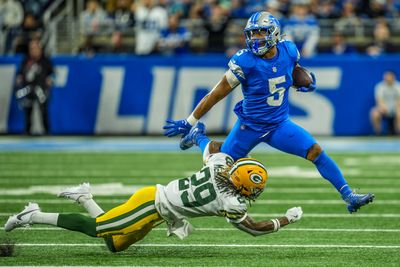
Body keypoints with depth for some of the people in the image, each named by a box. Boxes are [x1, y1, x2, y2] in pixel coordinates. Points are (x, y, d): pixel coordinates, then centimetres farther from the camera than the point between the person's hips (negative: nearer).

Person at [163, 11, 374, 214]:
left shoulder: (288, 51, -10)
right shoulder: (245, 62, -23)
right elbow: (217, 94, -16)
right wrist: (188, 122, -13)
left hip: (279, 125, 3)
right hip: (250, 126, -3)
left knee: (316, 152, -13)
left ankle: (348, 196, -7)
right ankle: (198, 137, 42)